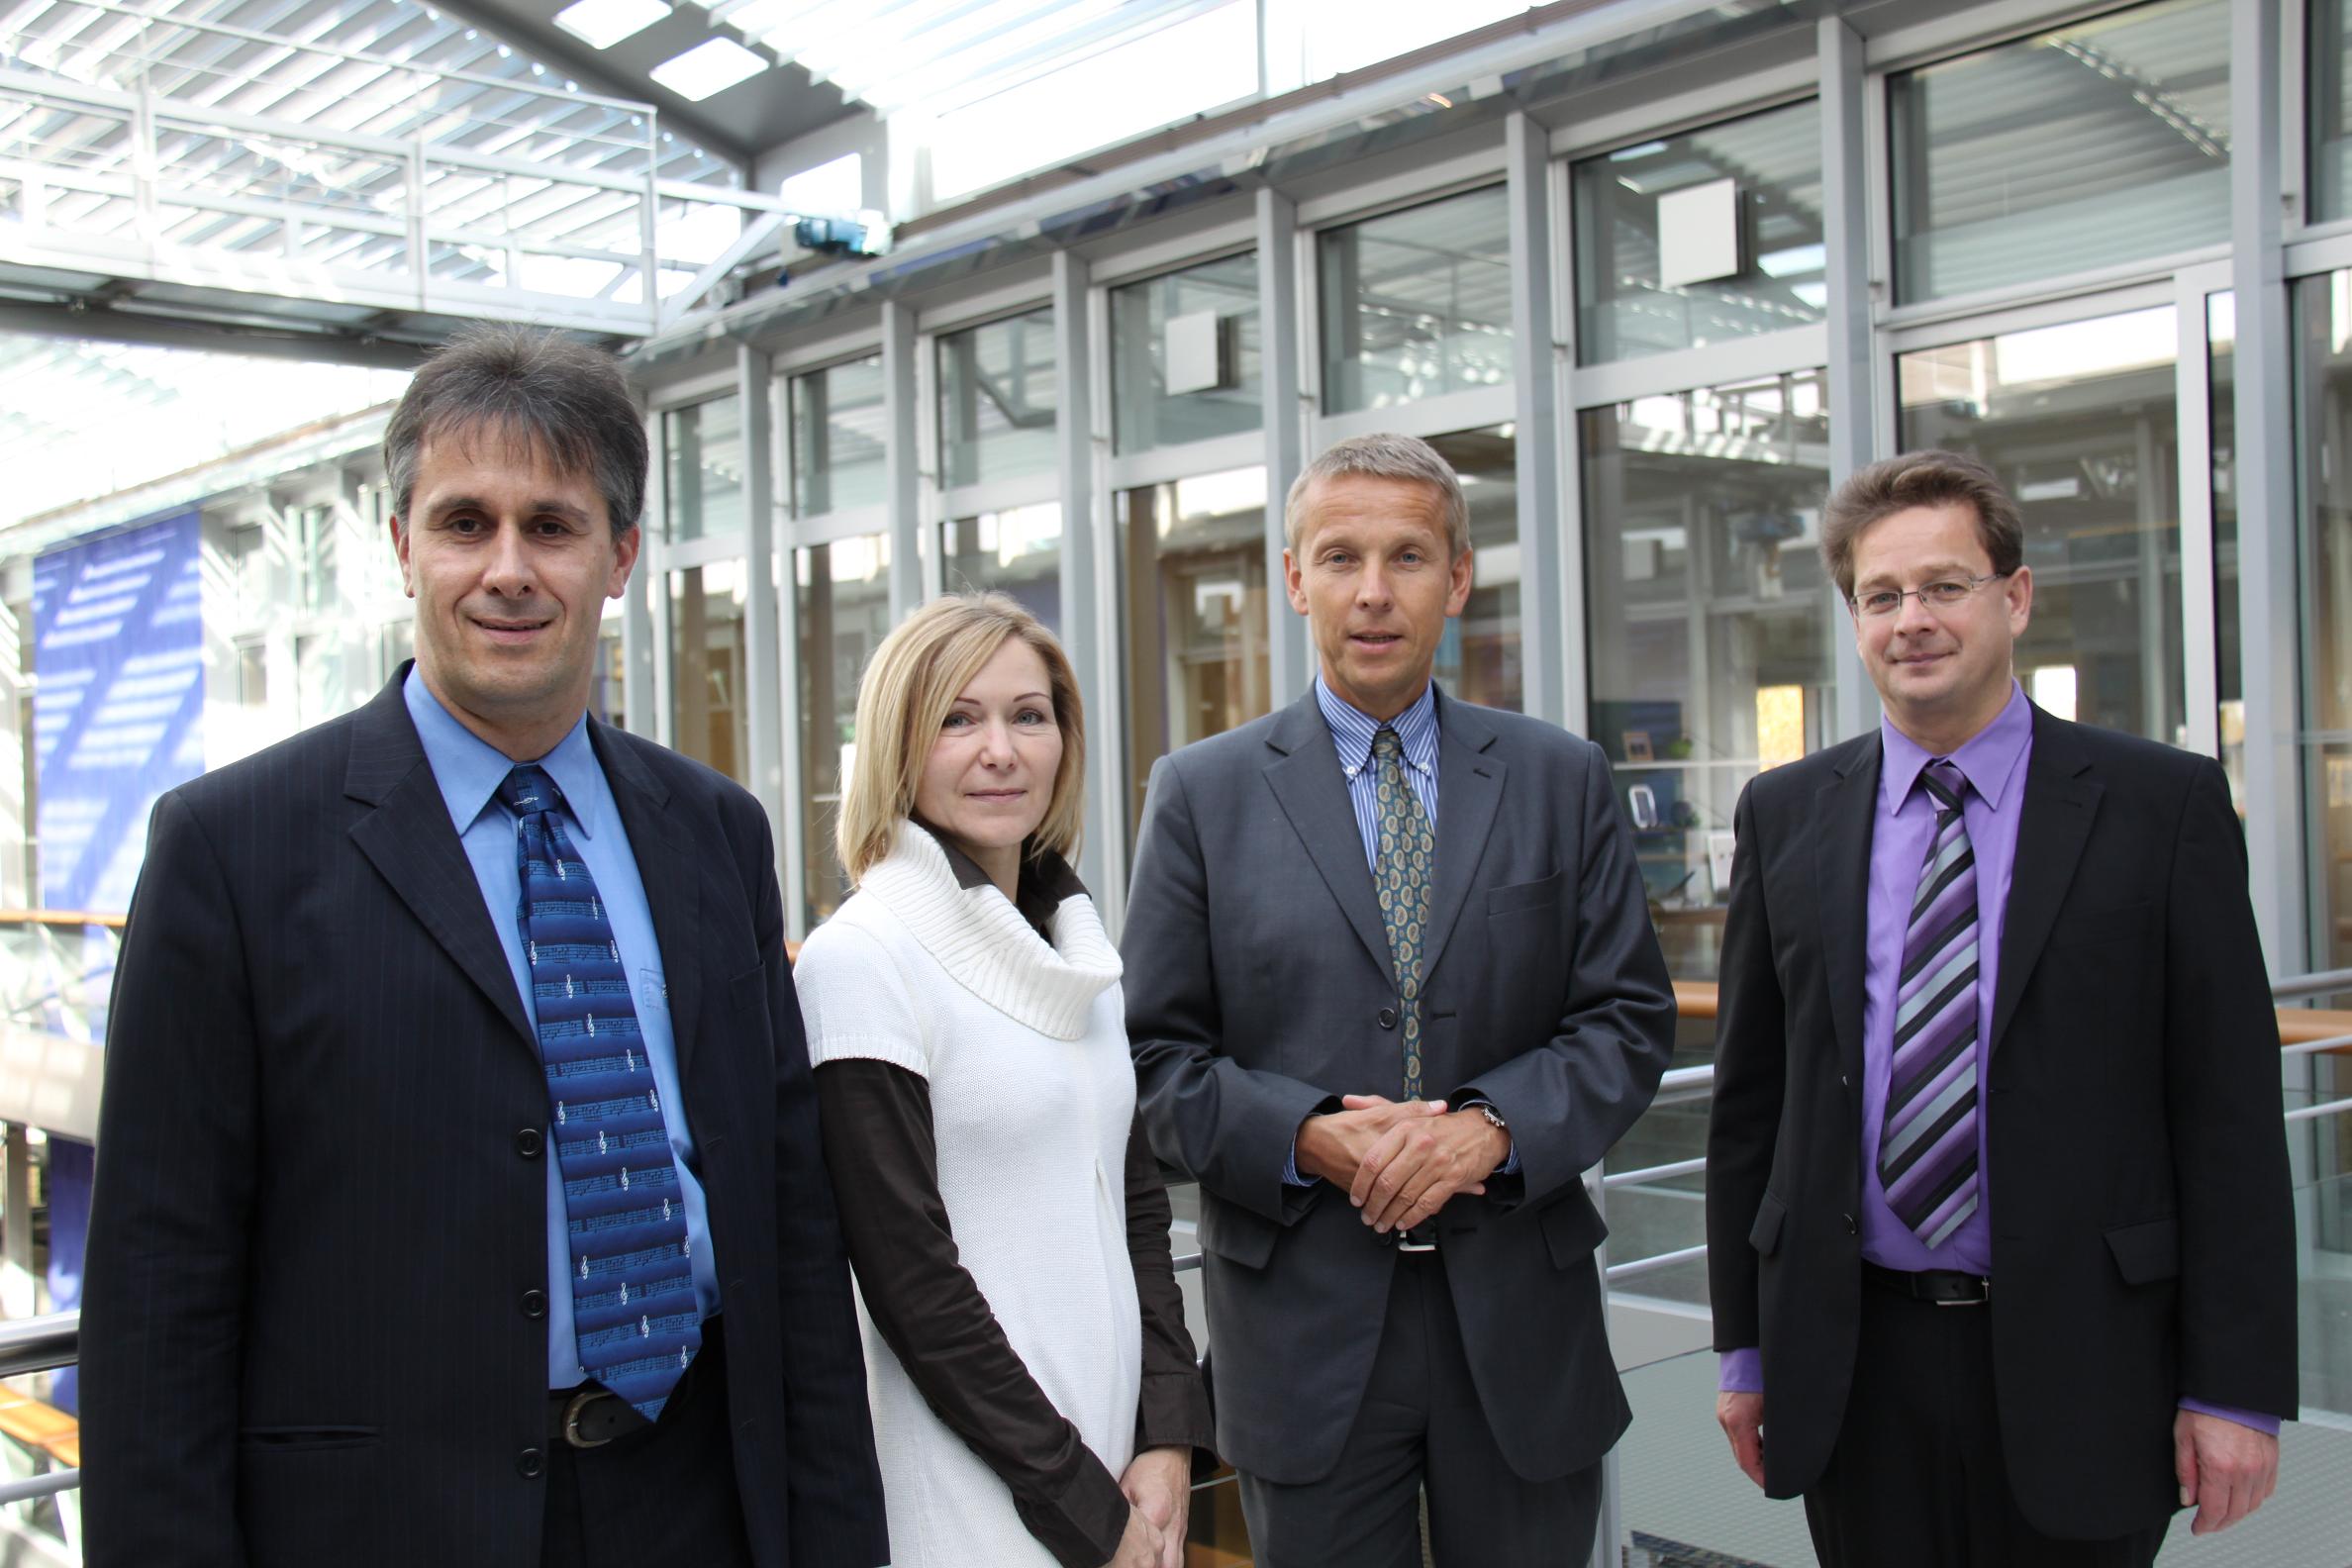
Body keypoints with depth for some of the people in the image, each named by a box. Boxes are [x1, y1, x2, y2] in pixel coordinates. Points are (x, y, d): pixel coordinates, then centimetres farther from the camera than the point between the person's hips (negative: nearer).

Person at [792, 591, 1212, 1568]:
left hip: (1119, 1466, 6)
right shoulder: (862, 957, -13)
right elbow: (906, 1274, -15)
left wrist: (1169, 1437, -1)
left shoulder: (1078, 949, 8)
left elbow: (1135, 1202, 11)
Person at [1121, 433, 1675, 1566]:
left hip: (1521, 1314, 2)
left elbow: (1630, 1018, 3)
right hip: (1305, 1323, -1)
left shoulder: (1562, 781, 5)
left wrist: (1496, 1127, -13)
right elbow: (1157, 1052, 0)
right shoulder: (1201, 793, 1)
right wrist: (1305, 1134, -16)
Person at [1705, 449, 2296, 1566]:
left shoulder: (2163, 803, -3)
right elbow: (1750, 1095, 8)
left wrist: (2238, 1387, -7)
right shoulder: (1785, 815, 5)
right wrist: (1746, 1343, 8)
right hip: (1851, 1359, 2)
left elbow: (2230, 1109, -4)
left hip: (2078, 1353, -2)